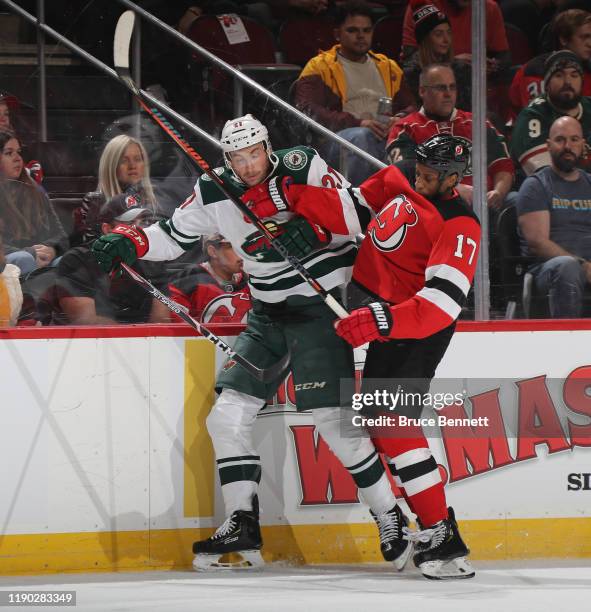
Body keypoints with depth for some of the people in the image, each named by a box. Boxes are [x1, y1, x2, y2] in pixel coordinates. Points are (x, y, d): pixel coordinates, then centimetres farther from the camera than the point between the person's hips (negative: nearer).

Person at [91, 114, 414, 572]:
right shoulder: (214, 192, 0)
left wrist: (317, 231, -30)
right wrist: (127, 243, -6)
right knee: (229, 414, -1)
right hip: (267, 317, 6)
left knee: (334, 422, -13)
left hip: (320, 310, -6)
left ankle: (390, 517, 1)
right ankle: (242, 525, 7)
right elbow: (174, 237, 10)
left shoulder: (303, 168, -14)